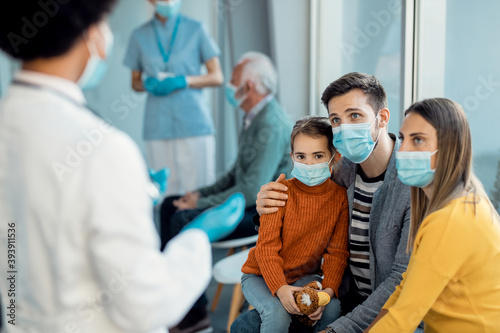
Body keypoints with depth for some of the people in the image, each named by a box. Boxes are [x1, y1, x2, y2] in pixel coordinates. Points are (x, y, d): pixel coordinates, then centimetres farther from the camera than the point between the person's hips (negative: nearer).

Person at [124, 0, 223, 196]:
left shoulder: (196, 30, 6)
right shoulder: (139, 36, 11)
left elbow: (217, 77, 6)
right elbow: (135, 82, 18)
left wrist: (184, 81, -9)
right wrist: (148, 84, -5)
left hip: (194, 123, -1)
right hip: (158, 126, 1)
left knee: (200, 189, -5)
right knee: (164, 189, -2)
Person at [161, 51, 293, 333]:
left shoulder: (272, 125, -22)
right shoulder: (255, 118, 11)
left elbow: (253, 190, -28)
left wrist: (202, 204, -19)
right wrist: (202, 194, 6)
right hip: (249, 200, 11)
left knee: (184, 220, -24)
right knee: (170, 205, 7)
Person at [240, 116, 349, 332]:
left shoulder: (339, 197, -6)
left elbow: (337, 252, -5)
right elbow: (266, 246, -17)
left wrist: (328, 290, -22)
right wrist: (280, 288, -32)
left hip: (305, 277, 3)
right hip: (260, 276, -3)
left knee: (332, 308, -25)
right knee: (278, 314, -31)